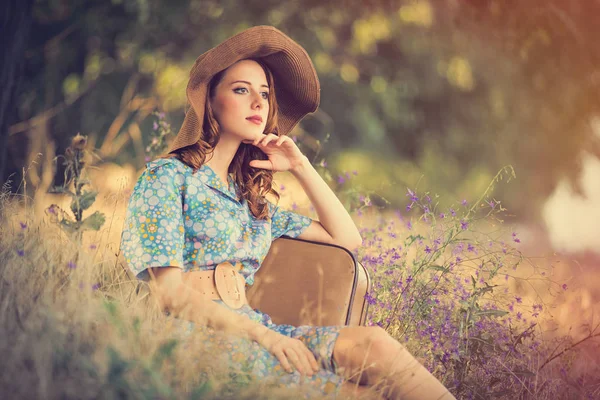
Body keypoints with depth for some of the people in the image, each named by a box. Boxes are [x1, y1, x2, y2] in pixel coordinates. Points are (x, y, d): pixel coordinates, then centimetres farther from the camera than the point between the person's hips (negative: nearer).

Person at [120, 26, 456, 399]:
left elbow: (347, 238, 26)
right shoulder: (168, 176, 3)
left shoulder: (249, 197, 24)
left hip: (254, 330, 6)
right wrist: (263, 335, -20)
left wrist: (301, 166, 16)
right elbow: (169, 290, -9)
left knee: (372, 341, -25)